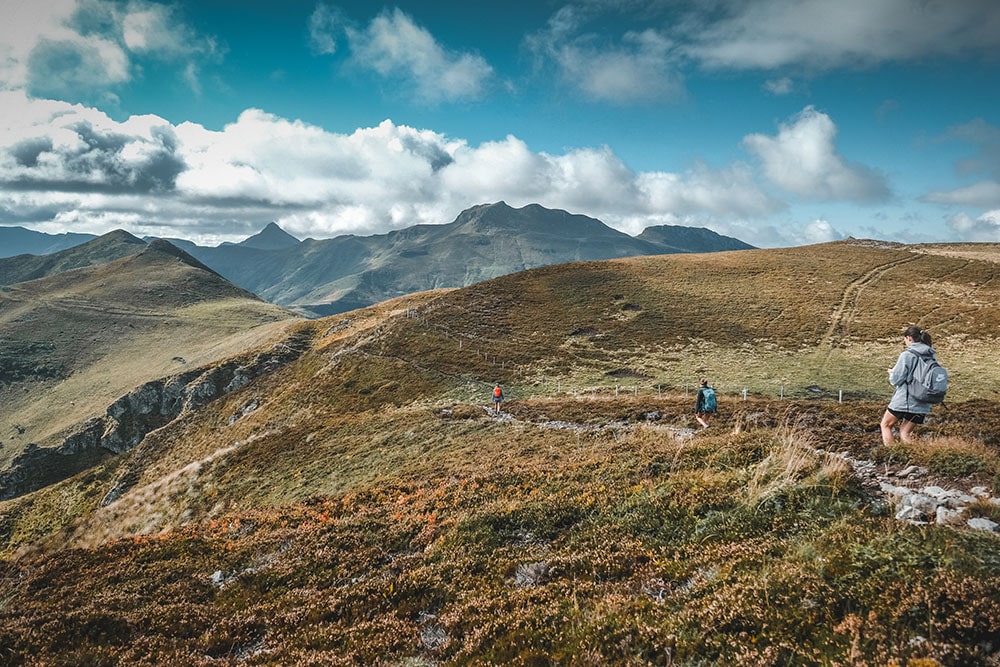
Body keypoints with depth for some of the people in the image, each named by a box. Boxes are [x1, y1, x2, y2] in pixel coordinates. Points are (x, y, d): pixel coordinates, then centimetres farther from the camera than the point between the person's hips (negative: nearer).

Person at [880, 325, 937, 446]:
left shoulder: (906, 355, -13)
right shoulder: (932, 355, 6)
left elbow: (896, 380, -12)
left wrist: (891, 372, 10)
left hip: (904, 401, -6)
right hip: (923, 404, 6)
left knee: (886, 425, 14)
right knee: (905, 433, 16)